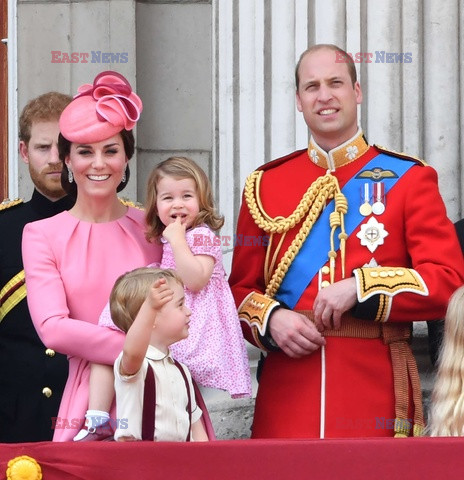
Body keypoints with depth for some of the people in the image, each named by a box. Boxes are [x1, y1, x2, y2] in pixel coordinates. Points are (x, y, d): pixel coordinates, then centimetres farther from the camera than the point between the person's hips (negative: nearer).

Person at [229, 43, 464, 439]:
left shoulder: (408, 179, 3)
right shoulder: (266, 185, 10)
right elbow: (241, 288, 13)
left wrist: (359, 288, -15)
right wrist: (271, 319, -8)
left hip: (376, 396, -1)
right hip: (288, 390, 2)